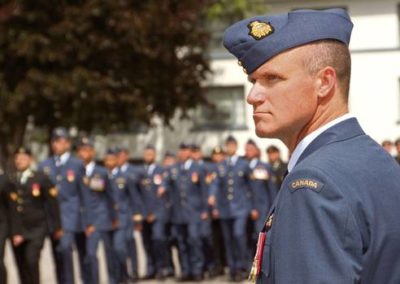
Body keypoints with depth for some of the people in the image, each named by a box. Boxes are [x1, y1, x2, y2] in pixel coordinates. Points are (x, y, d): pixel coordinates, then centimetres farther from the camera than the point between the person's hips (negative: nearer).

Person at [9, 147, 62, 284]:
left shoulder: (41, 179, -1)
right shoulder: (12, 182, 3)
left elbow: (52, 204, 2)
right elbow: (13, 210, -3)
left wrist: (57, 227, 2)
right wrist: (15, 233, -9)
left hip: (36, 230, -2)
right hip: (18, 231, 3)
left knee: (31, 261, -18)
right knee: (21, 266, 4)